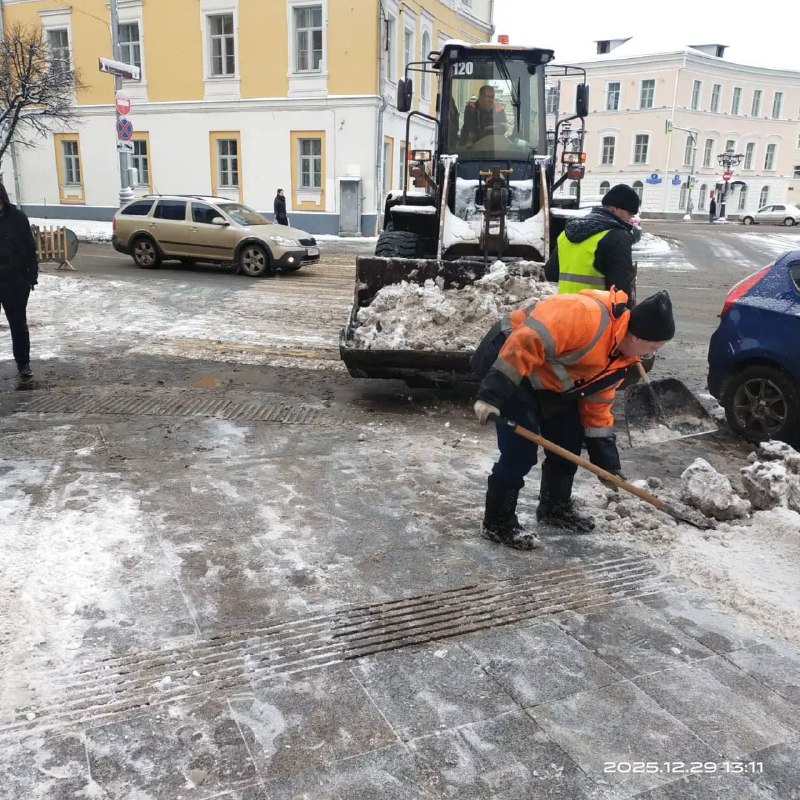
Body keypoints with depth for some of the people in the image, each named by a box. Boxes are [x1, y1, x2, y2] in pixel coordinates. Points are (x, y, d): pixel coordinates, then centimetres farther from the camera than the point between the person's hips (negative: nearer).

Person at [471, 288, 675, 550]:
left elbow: (597, 405, 9)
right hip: (508, 363, -10)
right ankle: (498, 522, 5)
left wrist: (607, 461, 7)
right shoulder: (587, 315, -30)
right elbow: (526, 343, -35)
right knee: (521, 451, -12)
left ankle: (555, 507, 32)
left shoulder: (619, 355, 2)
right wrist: (493, 394, -36)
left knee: (569, 441, 12)